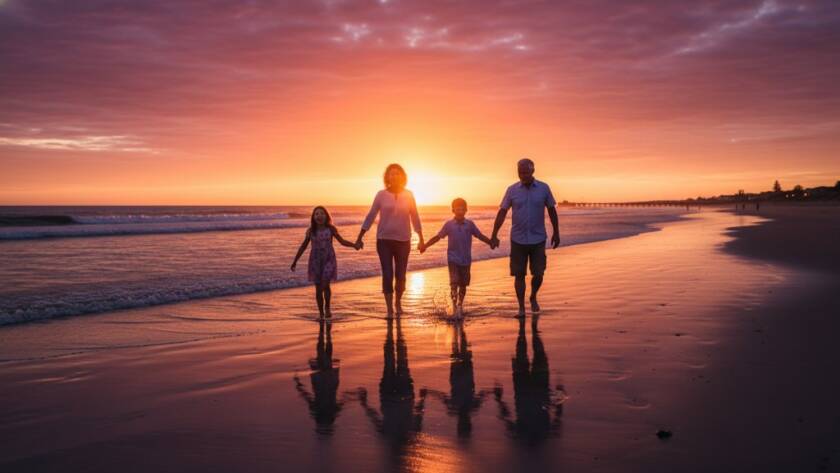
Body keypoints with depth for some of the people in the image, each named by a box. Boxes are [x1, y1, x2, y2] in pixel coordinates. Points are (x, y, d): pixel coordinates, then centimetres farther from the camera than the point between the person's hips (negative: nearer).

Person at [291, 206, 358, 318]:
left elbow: (342, 241, 0)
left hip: (328, 260, -1)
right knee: (318, 288, 1)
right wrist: (295, 261, 8)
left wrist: (354, 245, -18)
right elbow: (303, 246, 8)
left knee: (325, 285, -15)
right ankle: (321, 313, 14)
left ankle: (327, 307, 10)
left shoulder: (331, 229, -4)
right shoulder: (311, 231, -1)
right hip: (316, 261, 1)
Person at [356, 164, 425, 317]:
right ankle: (389, 309, 2)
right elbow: (370, 217, 0)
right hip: (384, 240, -1)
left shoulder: (408, 195, 1)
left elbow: (415, 218, 7)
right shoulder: (381, 195, -3)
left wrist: (421, 239, 8)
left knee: (400, 275, 7)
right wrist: (359, 238, -2)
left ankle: (398, 302, 33)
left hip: (403, 241, 1)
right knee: (387, 275, -7)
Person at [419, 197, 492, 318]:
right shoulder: (449, 225, -1)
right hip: (453, 259, -2)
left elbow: (480, 236, 7)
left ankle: (460, 305, 29)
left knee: (463, 284, 11)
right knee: (454, 283, -11)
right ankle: (455, 307, -15)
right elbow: (438, 237, 1)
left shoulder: (470, 224, 2)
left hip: (466, 260, 2)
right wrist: (425, 245, -6)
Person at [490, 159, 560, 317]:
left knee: (538, 274, 1)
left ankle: (533, 297, 30)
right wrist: (494, 235, -4)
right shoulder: (512, 190, -2)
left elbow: (552, 210, 7)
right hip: (518, 240, 0)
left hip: (538, 240, 0)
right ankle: (521, 307, 14)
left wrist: (556, 233, 9)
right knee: (519, 275, 2)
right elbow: (502, 212, -1)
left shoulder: (544, 188, -2)